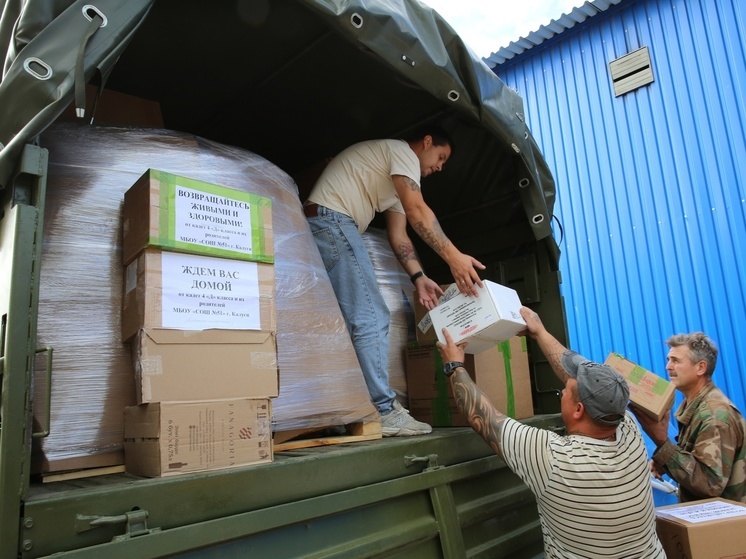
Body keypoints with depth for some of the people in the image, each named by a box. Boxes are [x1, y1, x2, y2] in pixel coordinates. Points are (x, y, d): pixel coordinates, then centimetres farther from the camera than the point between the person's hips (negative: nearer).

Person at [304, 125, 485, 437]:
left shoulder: (395, 181, 28)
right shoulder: (403, 152, -1)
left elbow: (398, 235, 18)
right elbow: (416, 210, -16)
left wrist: (419, 278, 5)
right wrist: (453, 256, -21)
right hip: (331, 221, -11)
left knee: (359, 320, 8)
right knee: (371, 319, -13)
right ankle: (383, 411, -11)